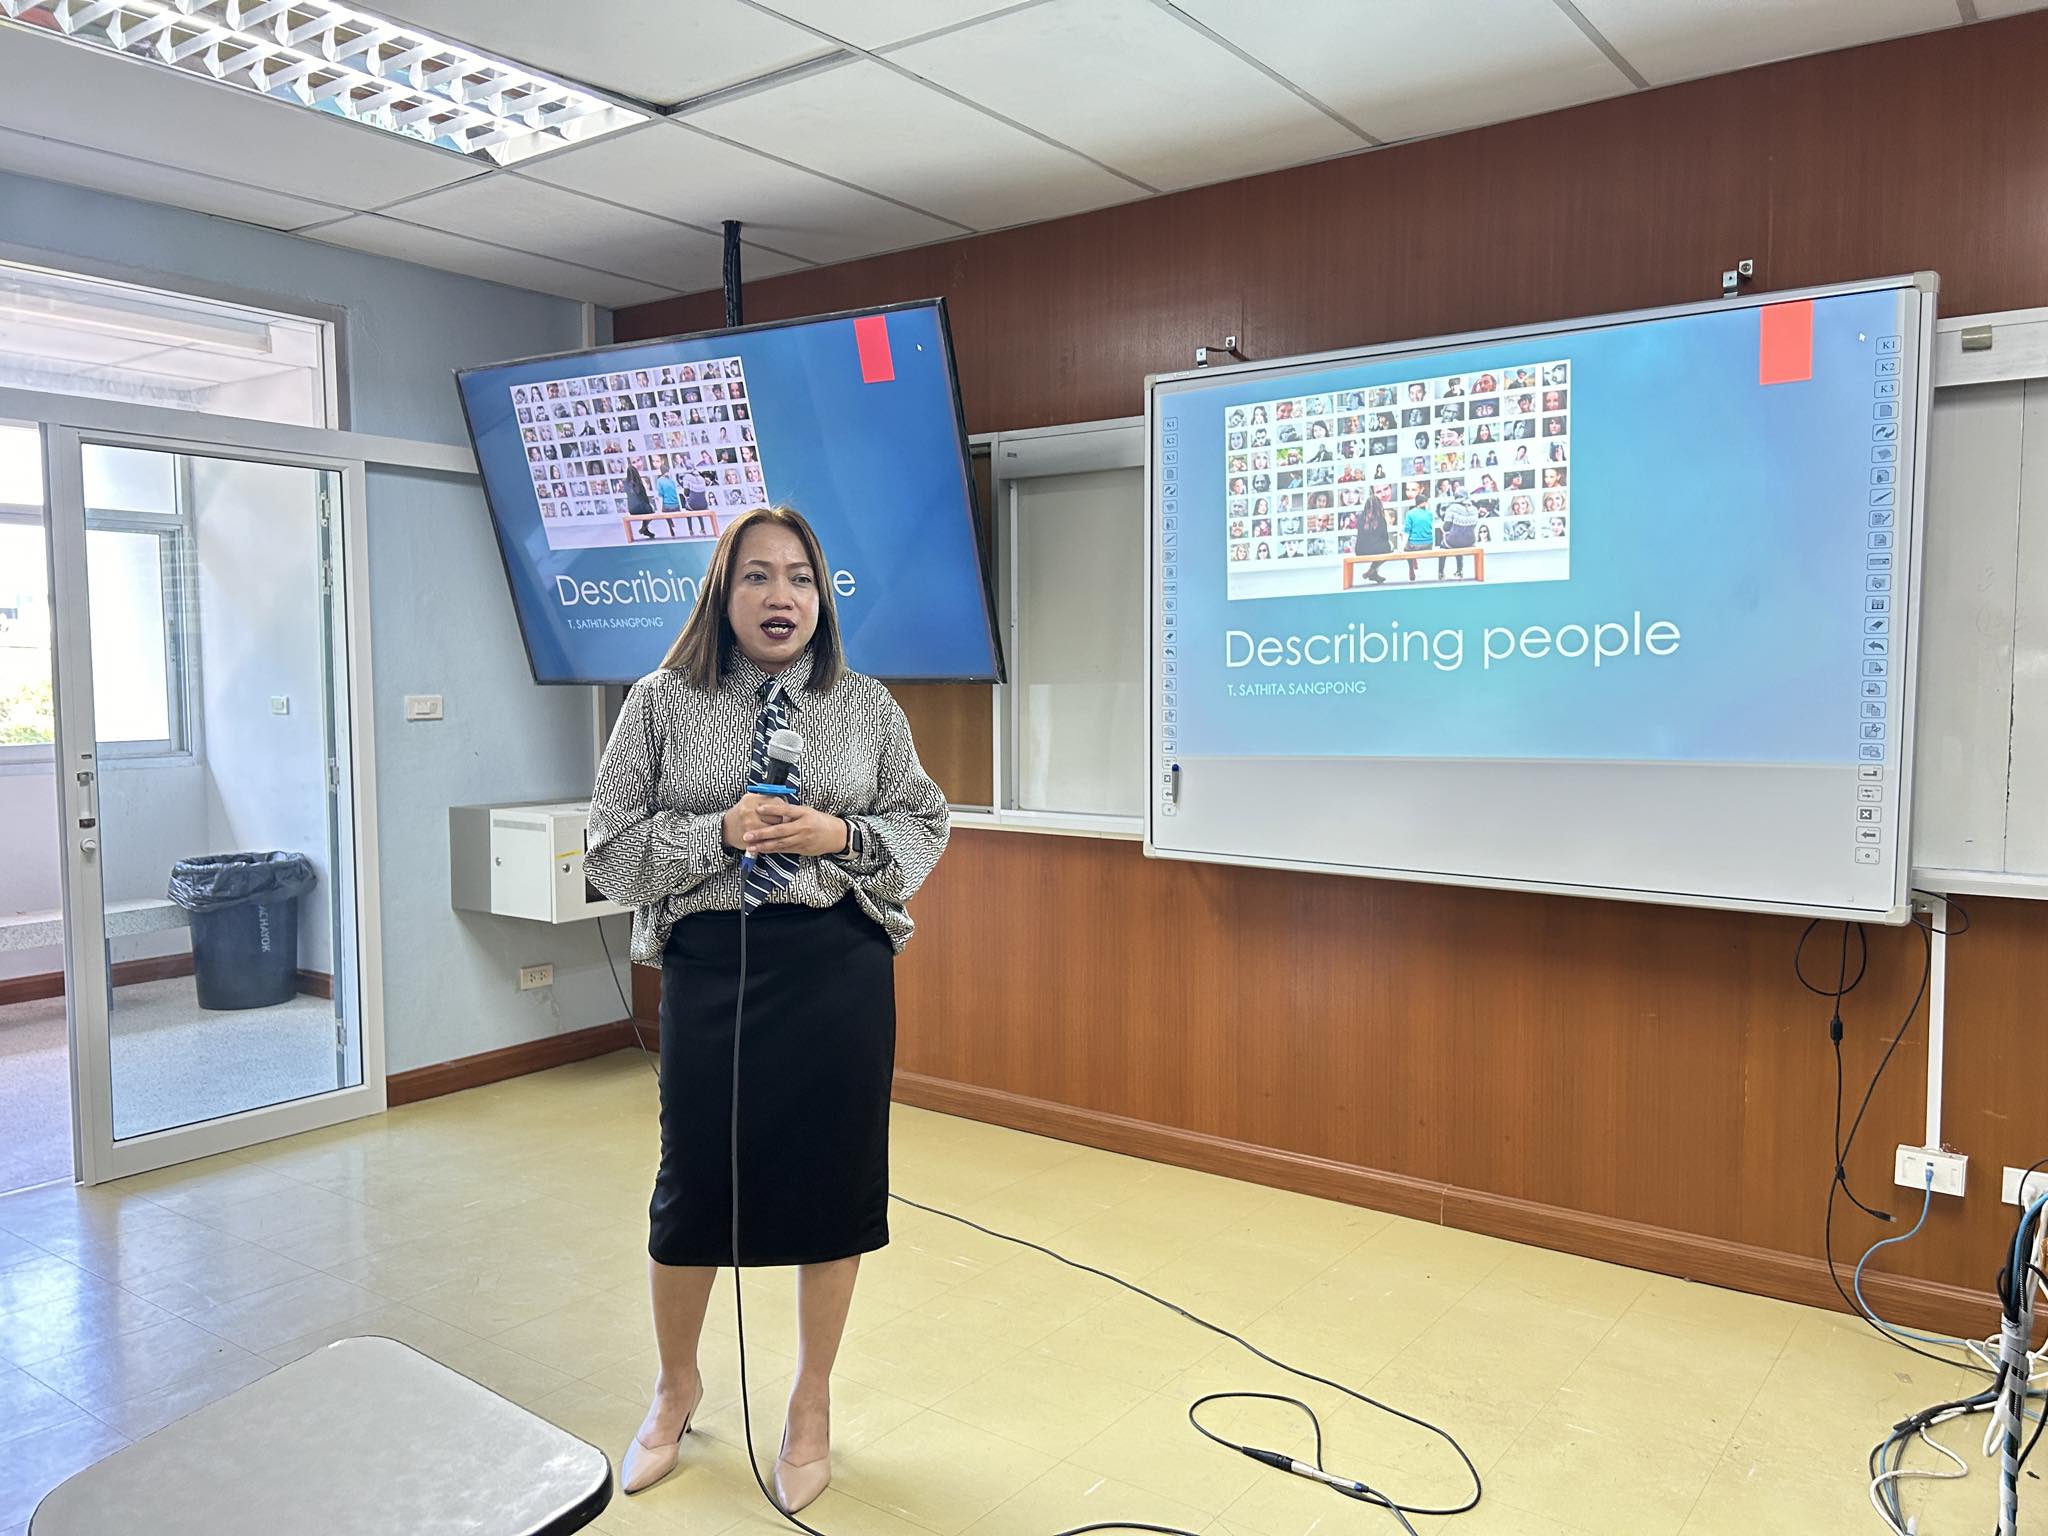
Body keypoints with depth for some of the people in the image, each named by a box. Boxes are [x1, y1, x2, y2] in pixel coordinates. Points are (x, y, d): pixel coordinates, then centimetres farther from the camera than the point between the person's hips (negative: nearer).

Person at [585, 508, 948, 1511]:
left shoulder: (868, 708, 4)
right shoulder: (663, 703, 0)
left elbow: (924, 825, 8)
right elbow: (611, 851, -1)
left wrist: (844, 837, -11)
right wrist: (720, 833, -16)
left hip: (841, 967, 1)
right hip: (710, 964, -1)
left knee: (833, 1180, 9)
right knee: (695, 1181, 9)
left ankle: (811, 1406, 34)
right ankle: (676, 1387, 40)